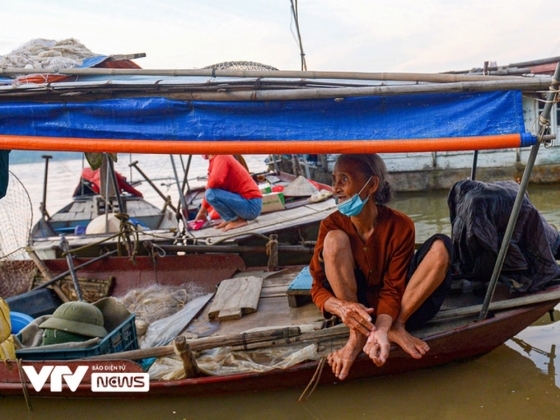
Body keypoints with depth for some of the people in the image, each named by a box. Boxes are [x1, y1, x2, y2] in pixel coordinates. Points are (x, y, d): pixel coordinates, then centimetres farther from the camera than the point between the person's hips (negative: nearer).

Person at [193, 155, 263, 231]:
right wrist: (202, 211, 28)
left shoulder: (221, 157, -14)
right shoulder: (215, 159, 15)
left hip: (251, 205, -10)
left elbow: (215, 181, -30)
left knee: (211, 194, -23)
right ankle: (229, 219, 10)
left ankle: (238, 220, -7)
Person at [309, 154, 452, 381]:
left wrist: (380, 329, -37)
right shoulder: (332, 225, -14)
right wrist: (340, 307, -36)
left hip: (396, 308, 0)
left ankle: (396, 327, -20)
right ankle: (356, 336, -24)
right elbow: (318, 288, -12)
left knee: (440, 245, -20)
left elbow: (393, 289, -17)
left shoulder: (400, 225, -17)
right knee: (335, 239, -26)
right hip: (355, 309, 0)